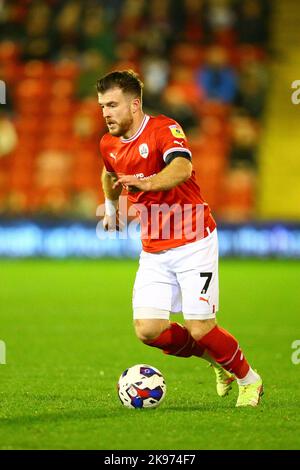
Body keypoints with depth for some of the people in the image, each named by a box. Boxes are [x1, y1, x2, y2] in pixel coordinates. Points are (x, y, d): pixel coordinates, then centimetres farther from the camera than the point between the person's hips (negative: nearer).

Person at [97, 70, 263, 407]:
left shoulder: (163, 129, -15)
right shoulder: (109, 145, 8)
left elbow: (182, 168, -36)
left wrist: (146, 183, -52)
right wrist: (110, 206, 32)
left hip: (193, 243, -6)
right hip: (154, 251, 6)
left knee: (200, 329, -11)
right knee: (148, 330, -8)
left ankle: (249, 381, 18)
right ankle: (216, 359, 19)